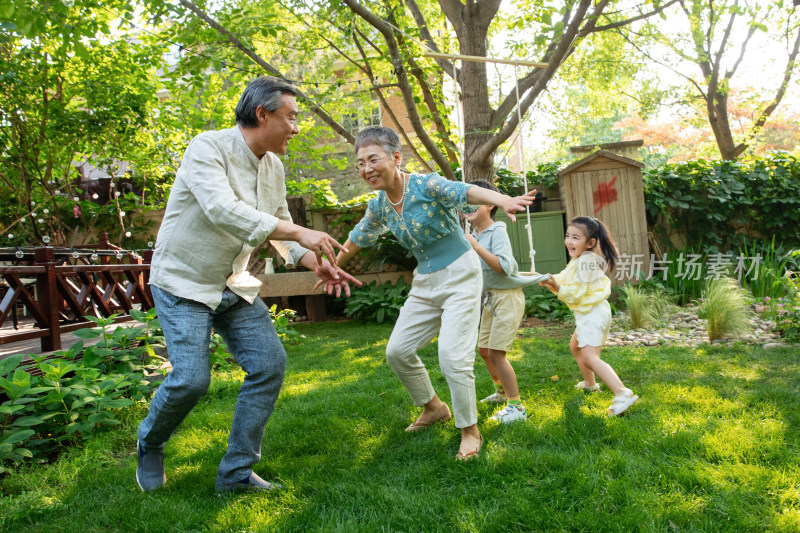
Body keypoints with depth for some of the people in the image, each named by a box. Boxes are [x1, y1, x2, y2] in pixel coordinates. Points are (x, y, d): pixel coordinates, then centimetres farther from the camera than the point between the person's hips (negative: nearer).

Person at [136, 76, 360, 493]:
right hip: (183, 282, -7)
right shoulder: (207, 149, -18)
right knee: (191, 378, -15)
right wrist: (300, 234, -37)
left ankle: (237, 471, 10)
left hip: (234, 284, 7)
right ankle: (149, 443, 20)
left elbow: (280, 229, 12)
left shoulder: (273, 166, 5)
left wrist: (316, 263, -7)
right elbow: (223, 209, -35)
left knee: (270, 363, -3)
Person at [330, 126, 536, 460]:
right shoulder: (378, 207, 0)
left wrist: (502, 200, -57)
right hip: (425, 283, 7)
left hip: (459, 277, -7)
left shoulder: (427, 185, -19)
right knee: (397, 351, 9)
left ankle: (470, 431, 6)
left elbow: (466, 191, -37)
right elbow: (357, 239, 18)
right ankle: (434, 408, 31)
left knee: (452, 356, -15)